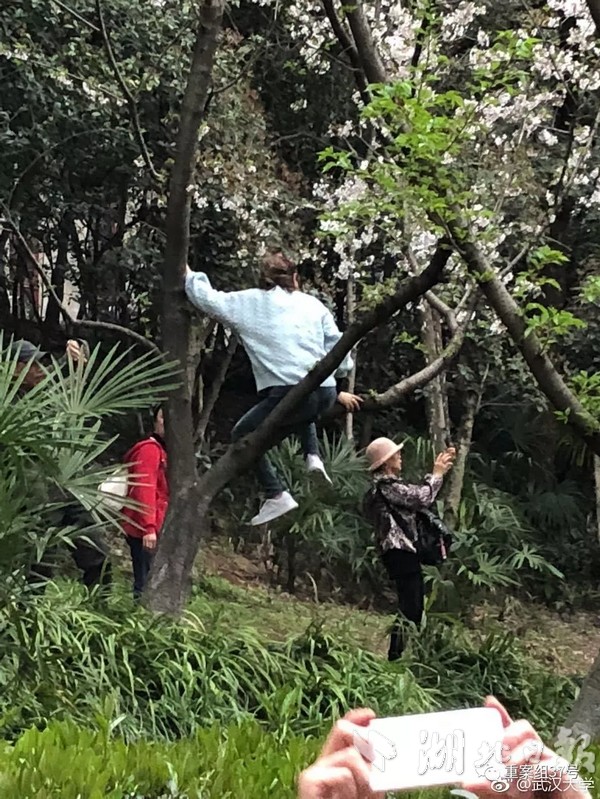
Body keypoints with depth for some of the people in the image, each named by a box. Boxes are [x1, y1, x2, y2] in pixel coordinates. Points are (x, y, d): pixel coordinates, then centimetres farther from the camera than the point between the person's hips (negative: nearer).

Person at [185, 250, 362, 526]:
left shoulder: (248, 303, 9)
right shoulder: (312, 303, 16)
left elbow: (207, 298, 15)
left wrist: (189, 274, 34)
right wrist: (338, 389, 27)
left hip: (288, 394, -5)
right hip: (325, 394, 5)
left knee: (243, 436, 19)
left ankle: (276, 496, 6)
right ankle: (313, 456, 18)